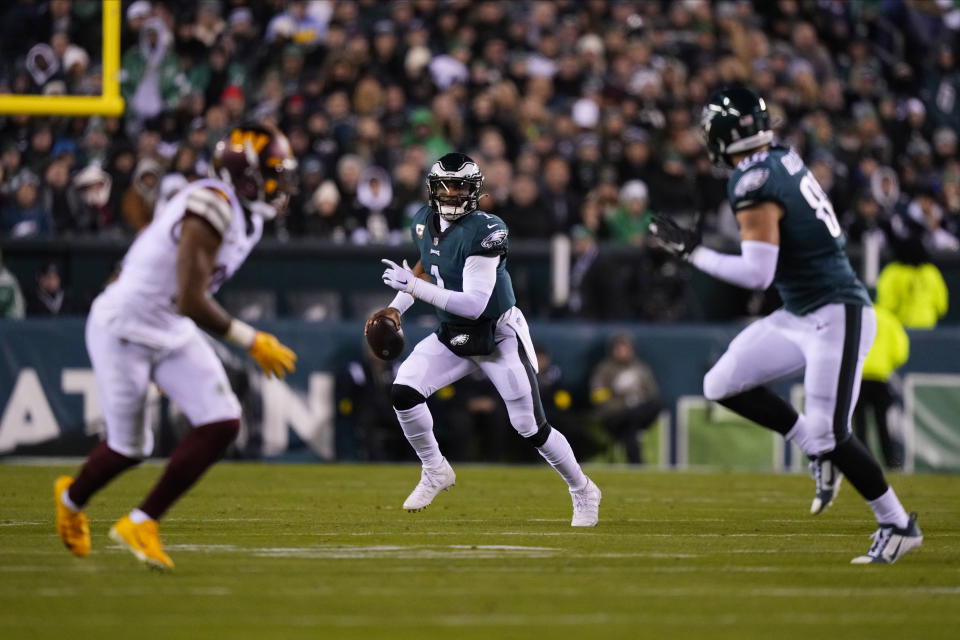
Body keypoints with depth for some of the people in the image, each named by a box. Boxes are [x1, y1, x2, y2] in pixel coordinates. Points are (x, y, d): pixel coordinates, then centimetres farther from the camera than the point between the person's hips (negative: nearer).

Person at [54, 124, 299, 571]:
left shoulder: (247, 216, 2)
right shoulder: (212, 207, -28)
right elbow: (191, 301, -32)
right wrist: (252, 342, -25)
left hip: (171, 333, 8)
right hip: (124, 331, -8)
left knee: (222, 425, -7)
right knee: (128, 447, 6)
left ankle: (141, 524, 6)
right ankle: (73, 498, 40)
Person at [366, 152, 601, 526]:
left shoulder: (485, 232, -26)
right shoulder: (425, 222, -2)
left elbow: (474, 305, -30)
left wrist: (414, 287, -33)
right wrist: (395, 309, 7)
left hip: (498, 338, -6)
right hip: (451, 338, 6)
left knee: (531, 428, -3)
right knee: (403, 392, -15)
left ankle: (583, 492, 21)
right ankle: (435, 472, 7)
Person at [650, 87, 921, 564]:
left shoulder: (753, 185, -20)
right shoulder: (784, 159, 6)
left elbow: (758, 273, -22)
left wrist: (692, 252, -13)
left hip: (834, 318, -9)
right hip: (799, 318, 9)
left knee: (829, 434, -10)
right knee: (722, 386, 6)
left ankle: (898, 526, 3)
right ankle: (819, 452, 15)